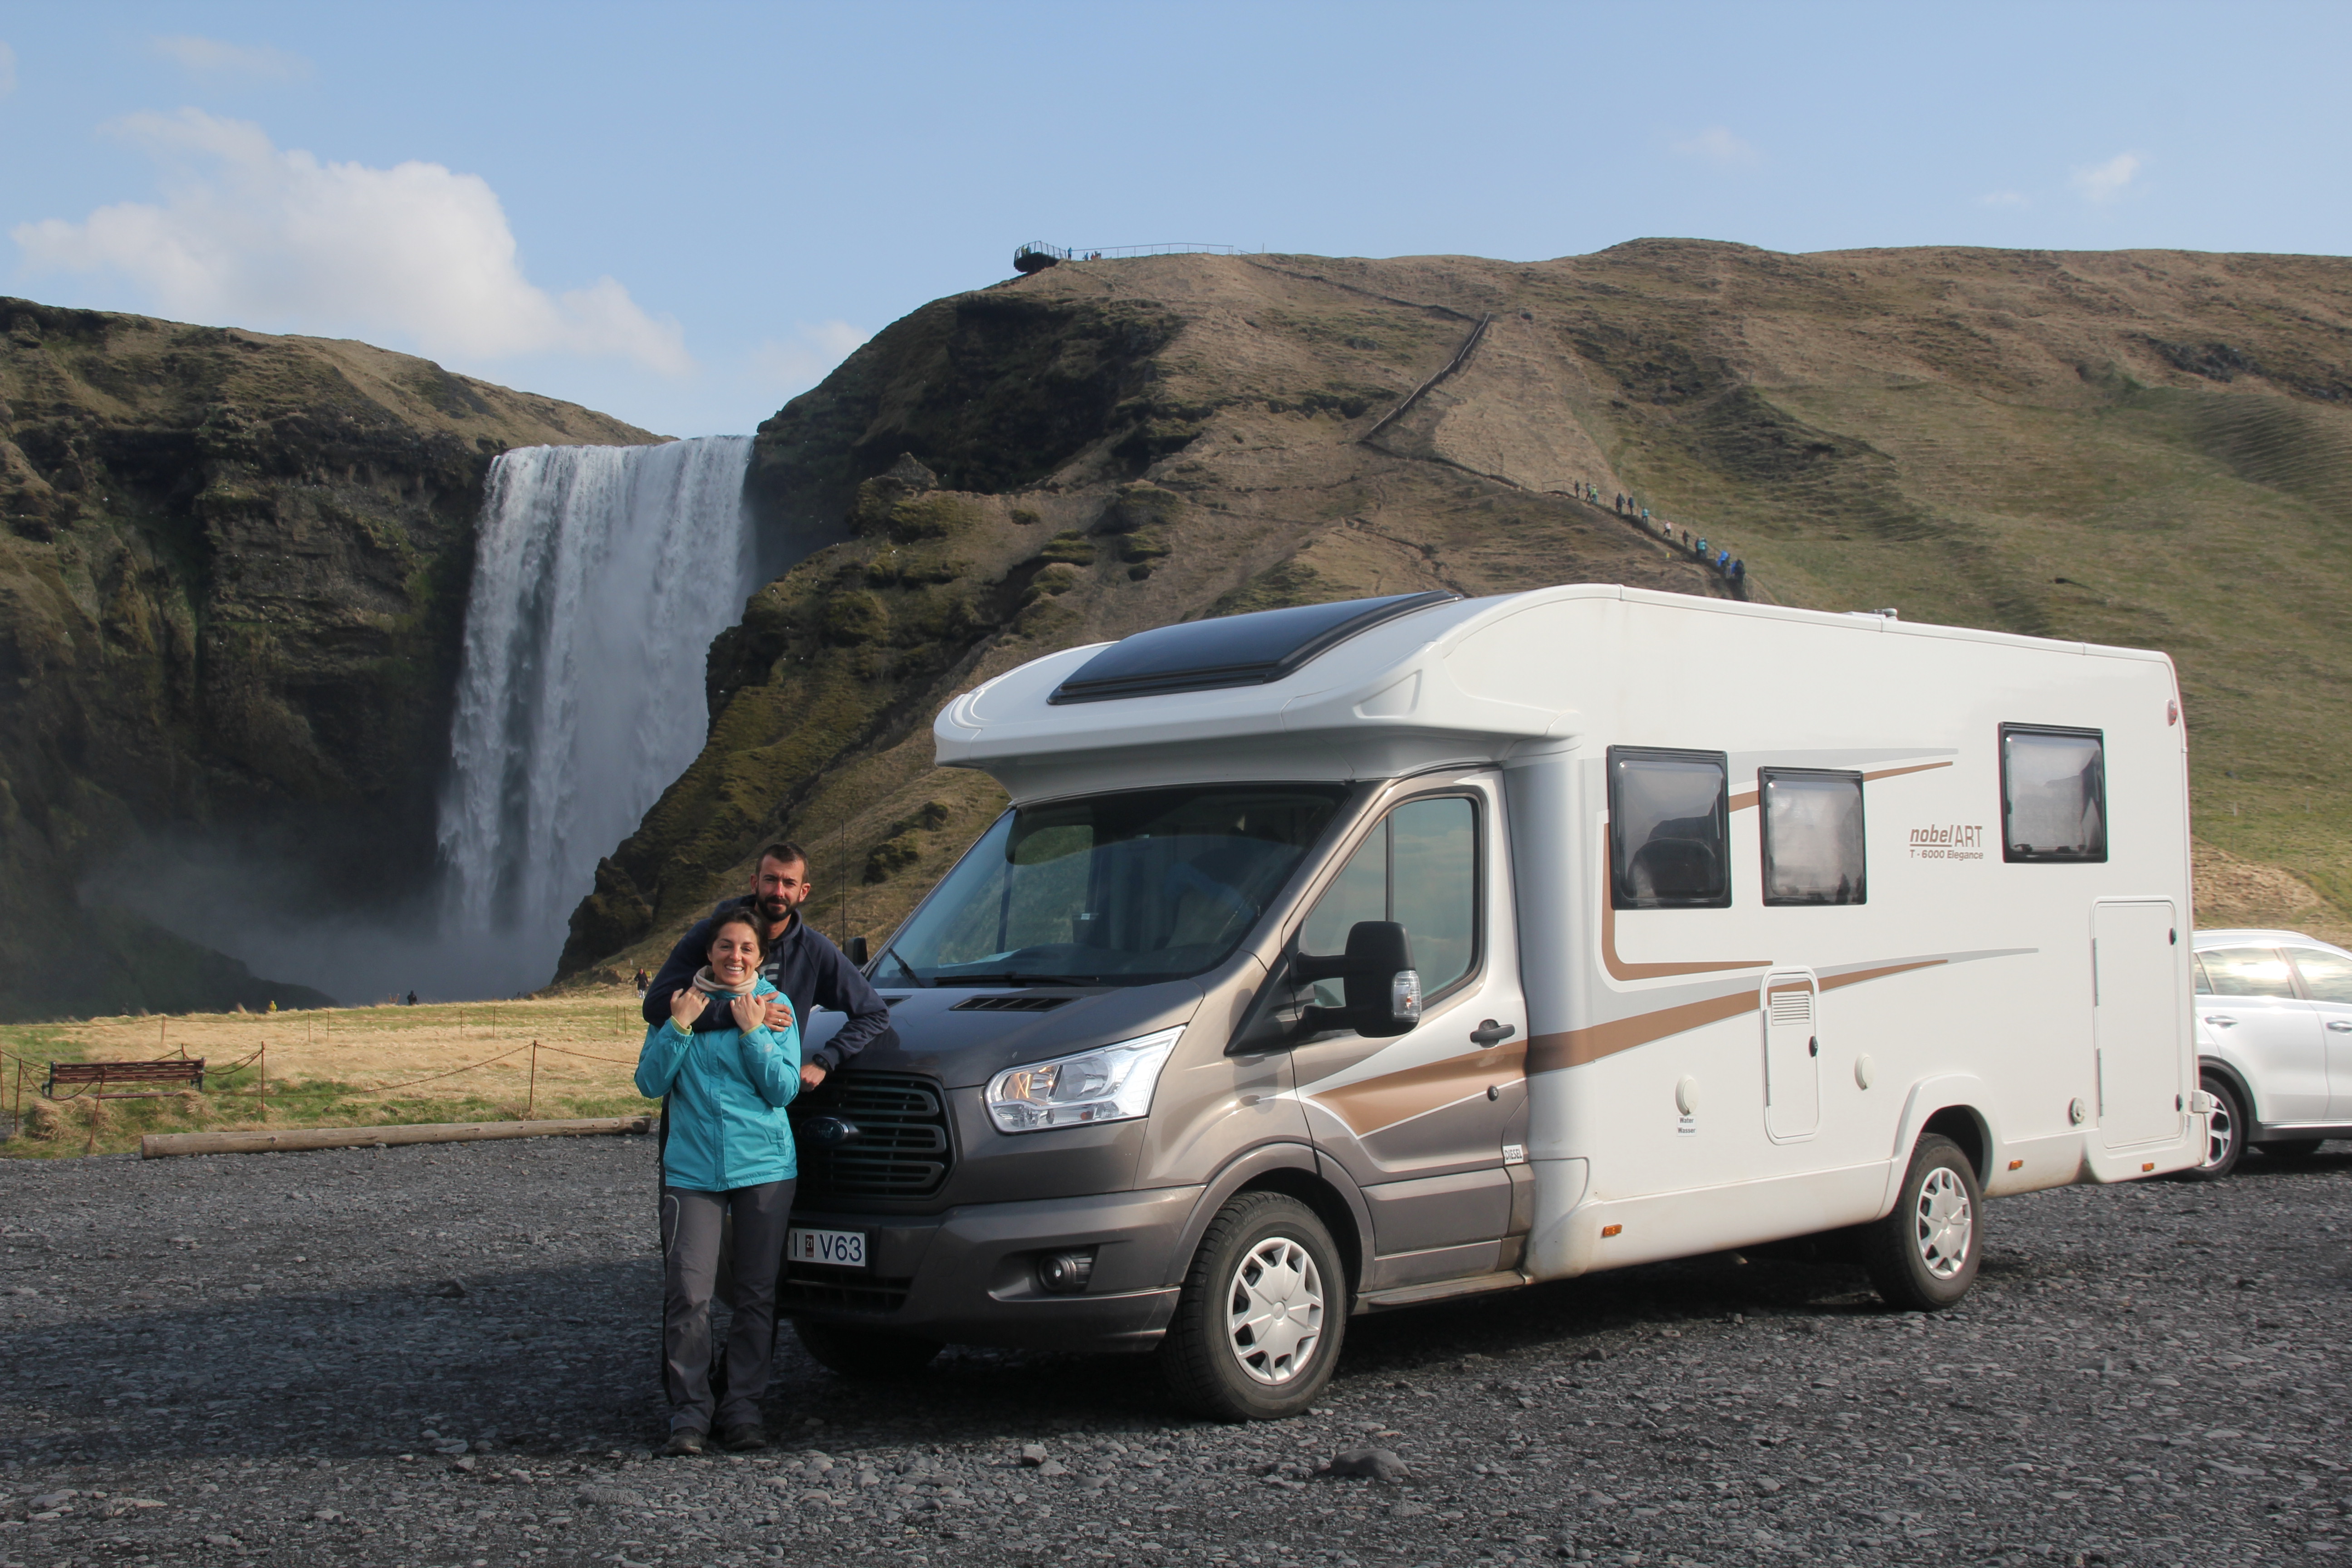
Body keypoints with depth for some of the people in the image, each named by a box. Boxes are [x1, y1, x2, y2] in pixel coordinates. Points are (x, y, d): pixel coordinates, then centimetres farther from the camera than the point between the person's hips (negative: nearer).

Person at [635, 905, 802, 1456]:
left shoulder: (774, 1006, 6)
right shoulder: (680, 1001, 9)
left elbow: (784, 1090, -2)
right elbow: (651, 1083, 2)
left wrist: (754, 1033, -11)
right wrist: (679, 1028, -9)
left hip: (765, 1167, 0)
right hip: (692, 1168, 0)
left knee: (757, 1295, 4)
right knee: (688, 1294, -9)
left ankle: (744, 1409, 13)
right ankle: (689, 1413, 0)